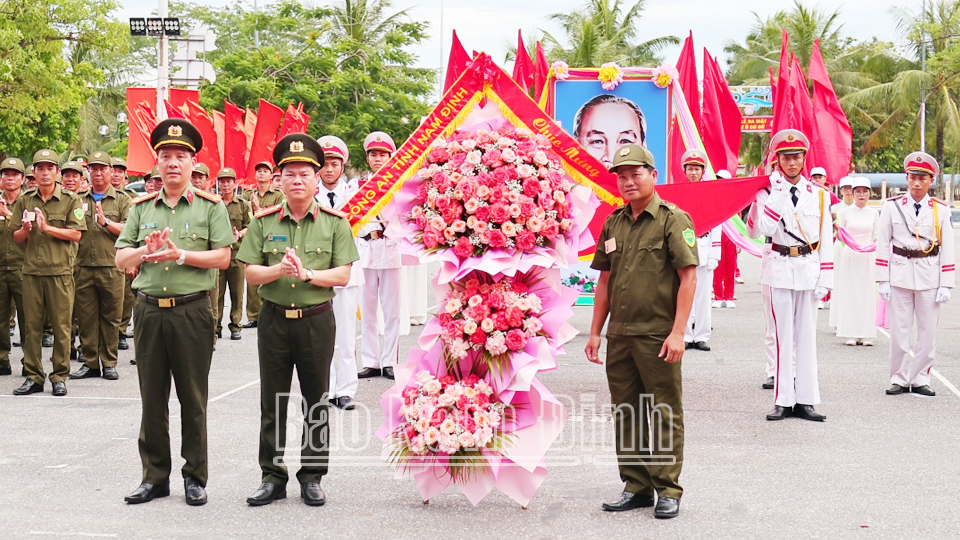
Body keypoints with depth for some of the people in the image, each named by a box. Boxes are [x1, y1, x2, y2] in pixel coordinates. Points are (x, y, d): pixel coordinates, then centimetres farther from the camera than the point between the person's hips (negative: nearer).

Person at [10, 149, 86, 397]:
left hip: (60, 270, -3)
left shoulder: (70, 200, 2)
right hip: (31, 270, 3)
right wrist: (25, 228, -9)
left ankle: (60, 376, 8)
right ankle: (33, 376, 11)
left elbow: (76, 234, -5)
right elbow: (16, 237, 13)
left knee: (61, 326, 0)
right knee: (32, 325, 5)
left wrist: (47, 227, -13)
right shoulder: (24, 201, 12)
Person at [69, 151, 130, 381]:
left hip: (111, 267, -3)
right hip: (84, 267, 3)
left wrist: (106, 222, -15)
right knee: (86, 317, 5)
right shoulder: (80, 200, 15)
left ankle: (109, 363, 10)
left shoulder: (121, 200, 6)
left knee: (111, 317, 2)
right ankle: (90, 362, 13)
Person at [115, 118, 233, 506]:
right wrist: (146, 250, -11)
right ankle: (155, 477, 19)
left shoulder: (210, 206, 2)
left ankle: (195, 477, 15)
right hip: (148, 310, 3)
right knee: (152, 400, 8)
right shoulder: (142, 208, 11)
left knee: (193, 400, 5)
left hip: (192, 311, -3)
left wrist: (180, 255, -16)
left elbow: (223, 257, -5)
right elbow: (121, 260, 9)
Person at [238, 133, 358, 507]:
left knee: (316, 402, 7)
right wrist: (279, 270, -18)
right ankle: (273, 477, 17)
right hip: (274, 319, 1)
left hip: (317, 319, -1)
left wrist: (307, 274, -20)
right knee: (272, 403, 6)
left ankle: (312, 476, 19)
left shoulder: (335, 222, 0)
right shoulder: (264, 222, 4)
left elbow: (343, 275, -6)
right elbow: (250, 273, 1)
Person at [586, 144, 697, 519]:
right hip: (619, 336, 6)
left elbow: (689, 278, -11)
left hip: (658, 337, -6)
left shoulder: (673, 220, -6)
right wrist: (595, 331, 14)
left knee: (664, 414, 1)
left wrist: (677, 332, -17)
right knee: (626, 414, 11)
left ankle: (668, 490, 10)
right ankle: (636, 487, 22)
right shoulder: (613, 223, 13)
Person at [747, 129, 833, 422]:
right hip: (780, 268, -1)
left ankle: (805, 400, 9)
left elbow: (826, 240, 5)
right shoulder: (768, 191, 1)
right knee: (783, 336, 2)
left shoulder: (818, 194, 6)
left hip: (809, 268, 2)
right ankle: (783, 400, 6)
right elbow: (764, 228, -15)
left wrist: (825, 278, -1)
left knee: (807, 335, 5)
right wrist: (780, 191, -16)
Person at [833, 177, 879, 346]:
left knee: (867, 293, 0)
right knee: (849, 293, -2)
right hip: (849, 256, -1)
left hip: (868, 257, 1)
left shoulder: (874, 213, 9)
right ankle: (851, 334, 3)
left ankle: (866, 334, 5)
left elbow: (875, 237, 15)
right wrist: (838, 229, -13)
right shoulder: (846, 212, 5)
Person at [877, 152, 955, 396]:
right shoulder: (892, 206, 1)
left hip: (930, 276, 1)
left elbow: (947, 249, 3)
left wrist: (946, 284, -4)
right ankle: (899, 379, 14)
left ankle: (920, 379, 16)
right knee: (899, 331, 3)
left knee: (928, 331, 5)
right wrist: (882, 281, -5)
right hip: (899, 275, -1)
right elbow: (883, 245, 1)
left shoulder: (941, 209, 3)